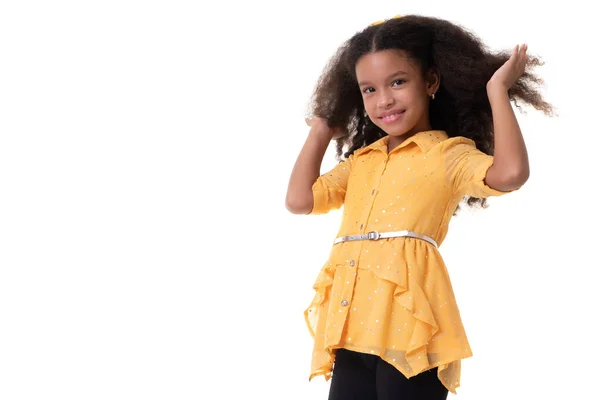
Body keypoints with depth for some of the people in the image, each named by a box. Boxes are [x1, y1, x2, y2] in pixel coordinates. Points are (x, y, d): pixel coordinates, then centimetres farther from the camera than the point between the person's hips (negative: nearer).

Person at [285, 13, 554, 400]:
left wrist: (497, 91, -6)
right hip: (351, 326, 6)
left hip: (407, 322, -6)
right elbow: (299, 200, 17)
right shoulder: (360, 160, 22)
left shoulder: (449, 154, 3)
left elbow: (510, 173, -15)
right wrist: (320, 133, 25)